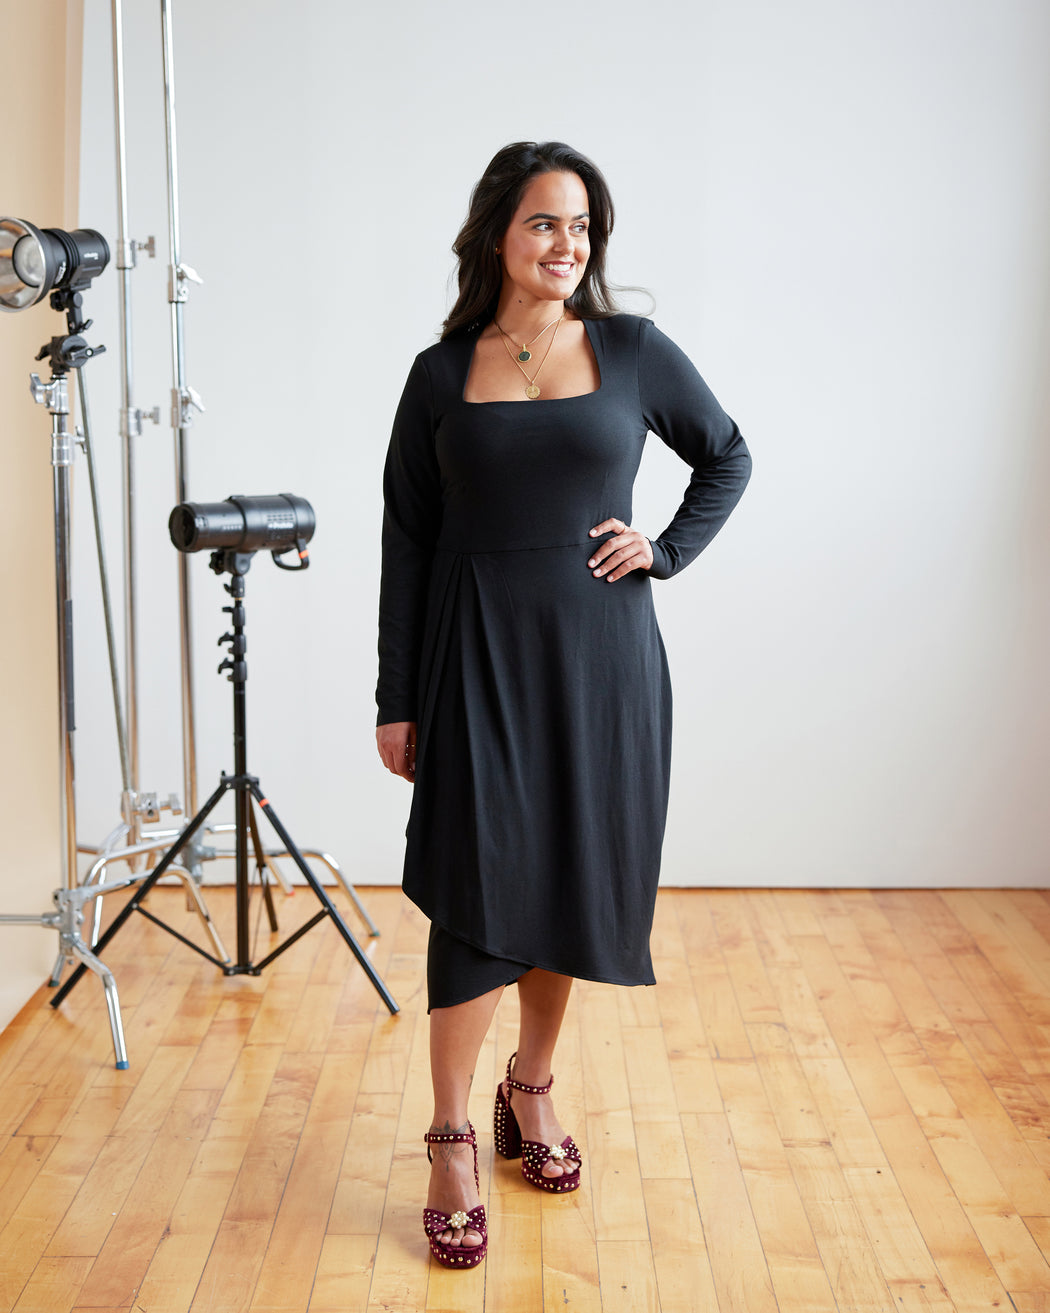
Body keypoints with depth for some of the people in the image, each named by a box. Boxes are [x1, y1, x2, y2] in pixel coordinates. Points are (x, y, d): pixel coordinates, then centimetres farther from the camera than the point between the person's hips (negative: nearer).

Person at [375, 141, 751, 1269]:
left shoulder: (633, 351, 3)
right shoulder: (441, 374, 2)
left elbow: (728, 459, 15)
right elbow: (407, 543, 3)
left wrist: (665, 549, -2)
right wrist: (397, 701, 0)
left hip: (600, 656, 1)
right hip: (479, 657, -1)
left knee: (573, 880, 10)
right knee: (478, 890, -4)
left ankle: (532, 1090, 31)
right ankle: (452, 1141, 8)